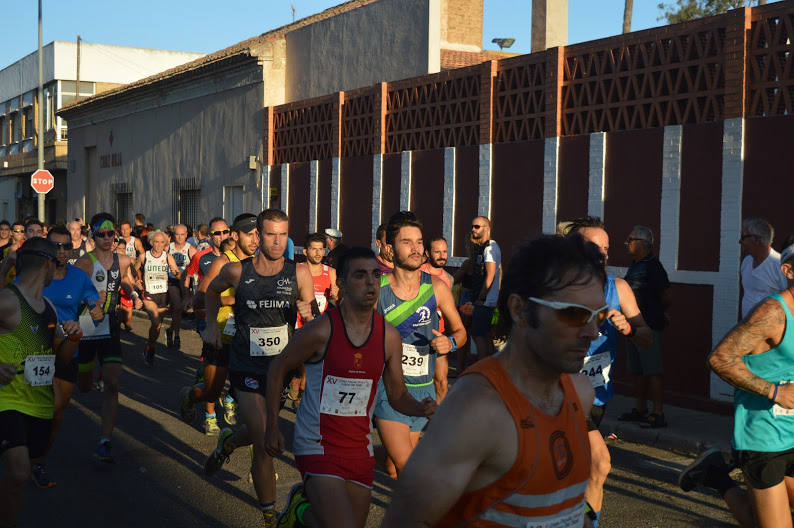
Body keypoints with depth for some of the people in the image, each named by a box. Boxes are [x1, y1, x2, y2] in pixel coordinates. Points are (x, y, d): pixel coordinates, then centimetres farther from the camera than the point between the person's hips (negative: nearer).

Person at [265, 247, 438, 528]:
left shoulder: (389, 337, -2)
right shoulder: (321, 331, -15)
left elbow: (397, 395, 7)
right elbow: (277, 370, 0)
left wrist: (421, 408, -15)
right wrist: (272, 428, 2)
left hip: (360, 450, 5)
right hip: (318, 448, -5)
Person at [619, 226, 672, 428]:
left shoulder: (653, 267, -12)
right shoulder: (634, 266, 15)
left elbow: (666, 299, -11)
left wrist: (655, 313, 4)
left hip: (649, 326, -9)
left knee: (652, 371, -6)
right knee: (637, 371, 14)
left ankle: (657, 414, -3)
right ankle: (640, 409, 22)